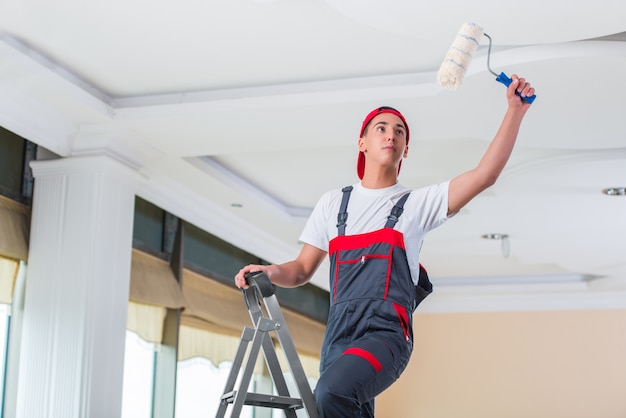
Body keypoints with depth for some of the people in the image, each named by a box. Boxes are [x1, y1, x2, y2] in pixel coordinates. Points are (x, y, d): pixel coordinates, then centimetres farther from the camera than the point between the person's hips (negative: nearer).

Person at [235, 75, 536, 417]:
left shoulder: (417, 203, 9)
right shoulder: (333, 203, 18)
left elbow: (484, 174, -3)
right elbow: (302, 270, 20)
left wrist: (515, 110, -7)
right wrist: (271, 272, -3)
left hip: (386, 334, -4)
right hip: (338, 335, 4)